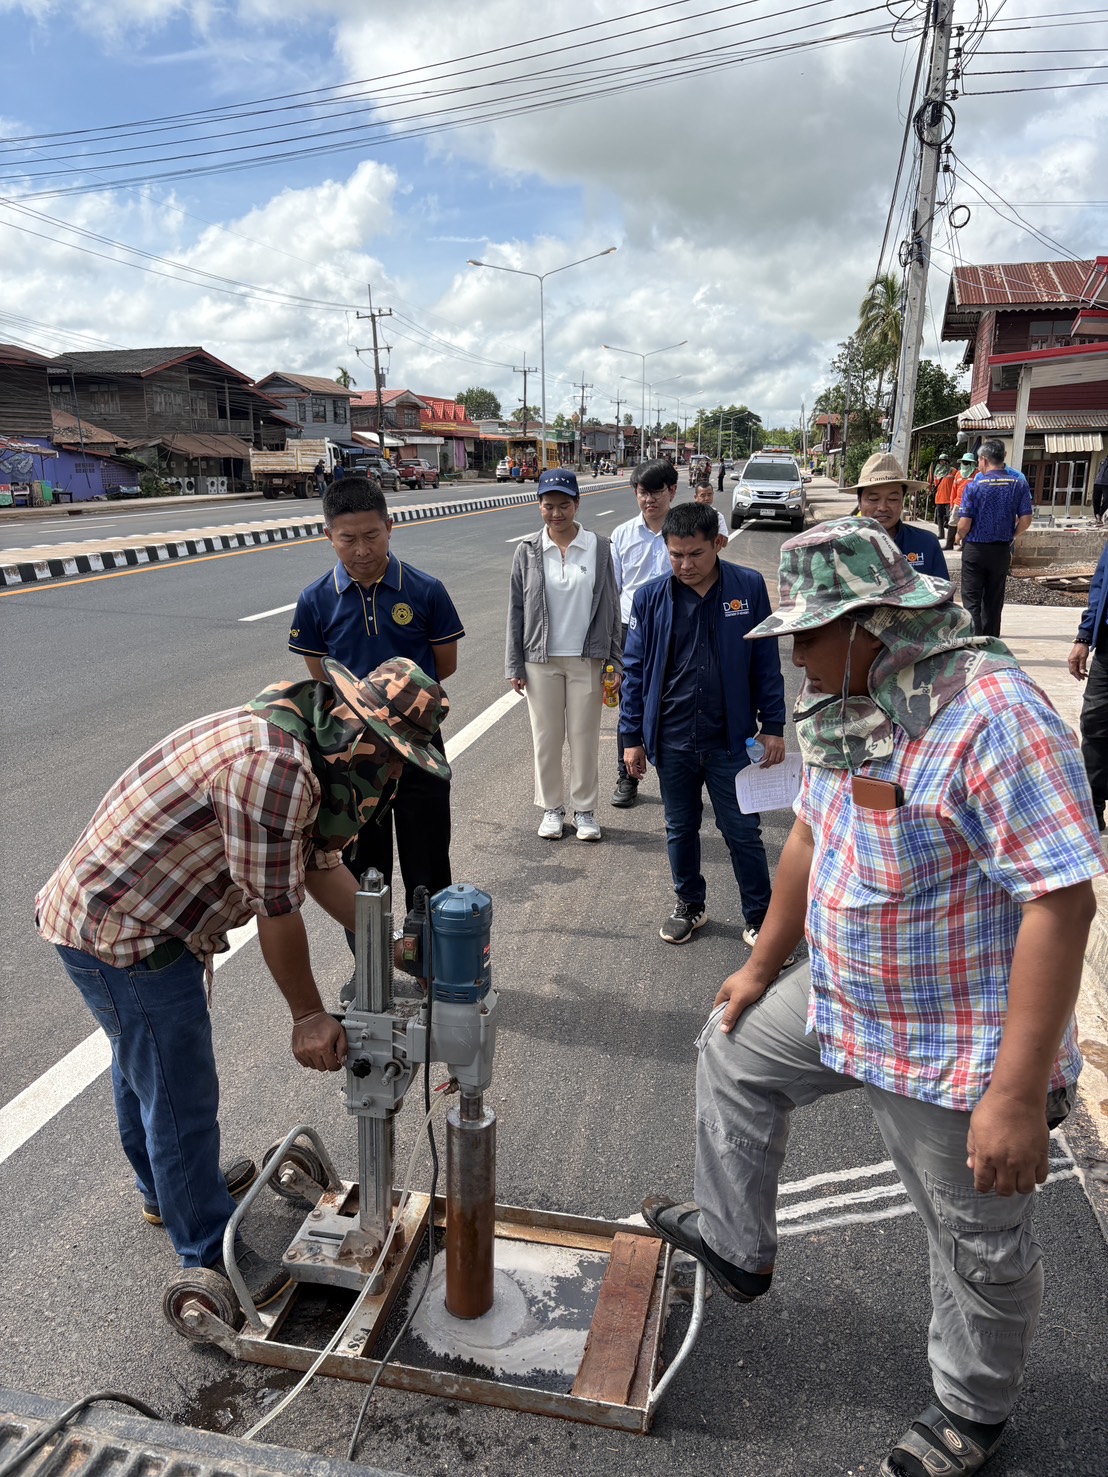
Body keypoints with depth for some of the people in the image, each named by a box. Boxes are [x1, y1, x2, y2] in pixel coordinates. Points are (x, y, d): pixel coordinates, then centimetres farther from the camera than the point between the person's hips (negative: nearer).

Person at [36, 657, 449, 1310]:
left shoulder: (301, 747, 1)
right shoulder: (274, 766, -32)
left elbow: (320, 863, 8)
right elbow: (277, 910, -25)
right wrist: (309, 1017, -13)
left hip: (114, 913, 11)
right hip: (123, 936, -11)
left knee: (145, 1066, 29)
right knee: (183, 1098, 4)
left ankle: (164, 1185, 53)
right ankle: (210, 1258, 24)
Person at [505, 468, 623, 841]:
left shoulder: (598, 547, -2)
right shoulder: (528, 550, -1)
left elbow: (610, 606, 2)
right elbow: (516, 609, 2)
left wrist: (616, 661, -1)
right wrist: (514, 665, 0)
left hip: (586, 659, 0)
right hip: (541, 659, 1)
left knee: (585, 737, 7)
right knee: (546, 738, 9)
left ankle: (584, 809, 23)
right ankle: (552, 808, 26)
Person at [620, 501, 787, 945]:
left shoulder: (749, 587, -5)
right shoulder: (650, 597, -2)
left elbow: (766, 662, 0)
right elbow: (635, 669, 4)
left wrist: (772, 727, -2)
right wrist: (631, 737, 3)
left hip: (731, 739, -2)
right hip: (671, 741, 2)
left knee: (743, 832, 7)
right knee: (680, 829, 17)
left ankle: (759, 917, 24)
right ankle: (690, 904, 38)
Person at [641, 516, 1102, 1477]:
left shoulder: (993, 718, -27)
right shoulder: (849, 709, 1)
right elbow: (812, 835, 12)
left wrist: (1019, 1093, -30)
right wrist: (763, 968, 18)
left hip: (957, 1050, -8)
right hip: (841, 1002, 9)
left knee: (981, 1245, 13)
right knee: (733, 1045, 22)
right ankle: (734, 1243, 43)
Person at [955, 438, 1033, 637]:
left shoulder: (974, 486, -12)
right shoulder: (1019, 484, -2)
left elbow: (965, 524, -15)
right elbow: (1026, 520, -4)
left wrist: (959, 538, 6)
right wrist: (1012, 536, 14)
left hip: (975, 548, -3)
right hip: (1002, 550, 4)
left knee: (971, 599, 2)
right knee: (994, 600, 13)